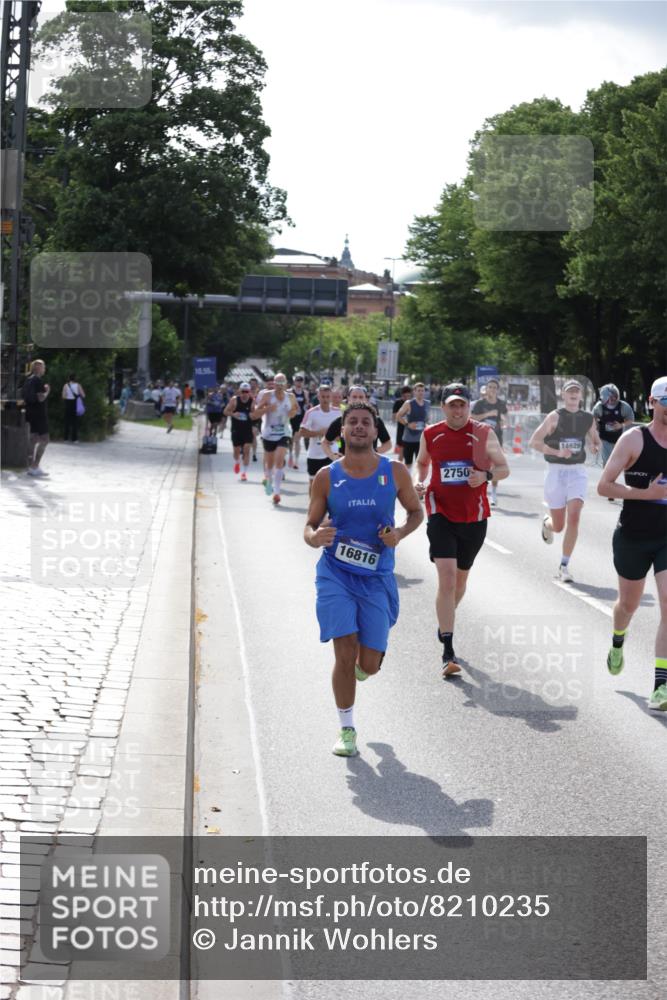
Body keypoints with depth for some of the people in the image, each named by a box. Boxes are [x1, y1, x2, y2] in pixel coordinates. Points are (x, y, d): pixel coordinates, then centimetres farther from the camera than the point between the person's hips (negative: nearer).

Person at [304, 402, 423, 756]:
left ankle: (359, 669, 41)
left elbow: (416, 511, 12)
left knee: (369, 664, 1)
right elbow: (309, 526, 3)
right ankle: (346, 730, 8)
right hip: (335, 574, -1)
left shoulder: (395, 472, -2)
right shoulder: (327, 477, -3)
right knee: (345, 654, -10)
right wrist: (315, 537, -21)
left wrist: (400, 533, -10)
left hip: (377, 578, 1)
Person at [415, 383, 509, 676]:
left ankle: (445, 624, 47)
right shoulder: (430, 435, 0)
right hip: (441, 514, -2)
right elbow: (422, 463, 19)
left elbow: (504, 469, -2)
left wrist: (486, 475, -23)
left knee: (461, 576, 17)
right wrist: (420, 483, -1)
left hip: (474, 517, 2)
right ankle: (448, 652, -18)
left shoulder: (483, 434, -4)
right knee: (446, 575, -17)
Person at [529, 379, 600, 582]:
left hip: (577, 473, 2)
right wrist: (558, 452, -22)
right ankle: (547, 523, 45)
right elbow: (534, 442, -10)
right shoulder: (555, 416, -7)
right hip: (556, 472, -2)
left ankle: (564, 566, -6)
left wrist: (595, 447, -3)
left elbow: (596, 442, 21)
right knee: (558, 526, 5)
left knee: (574, 518, -16)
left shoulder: (588, 418, 6)